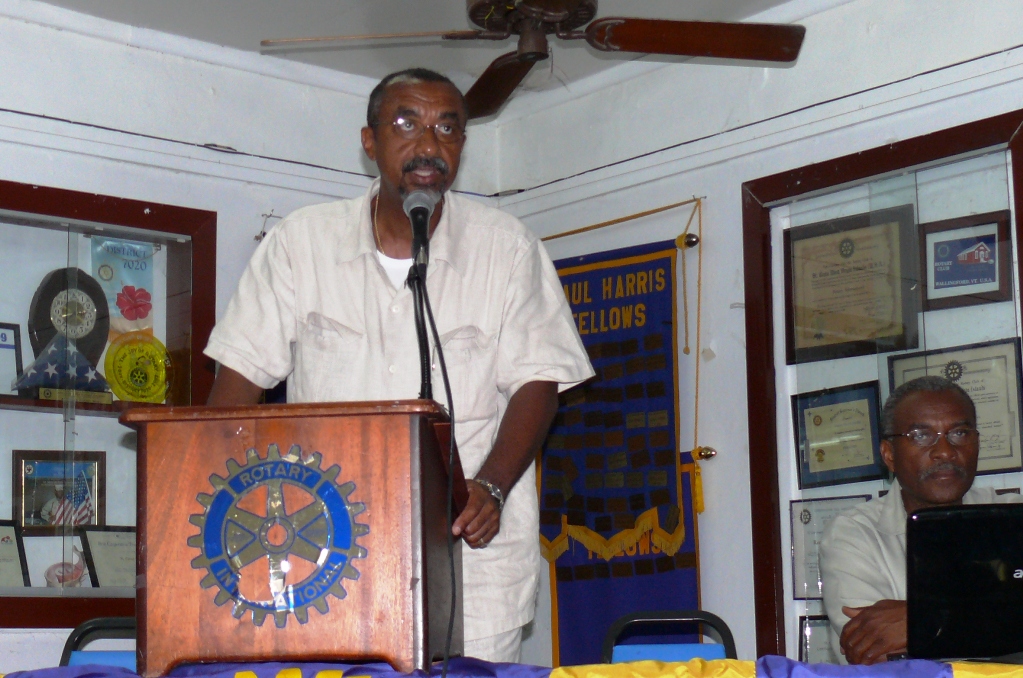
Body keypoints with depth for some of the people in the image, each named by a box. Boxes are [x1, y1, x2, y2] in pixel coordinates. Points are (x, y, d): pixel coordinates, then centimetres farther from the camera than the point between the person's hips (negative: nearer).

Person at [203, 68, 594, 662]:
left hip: (470, 547, 0)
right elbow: (243, 371, 7)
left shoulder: (507, 248, 5)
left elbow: (537, 381, 3)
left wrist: (491, 485, -14)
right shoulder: (302, 241, 7)